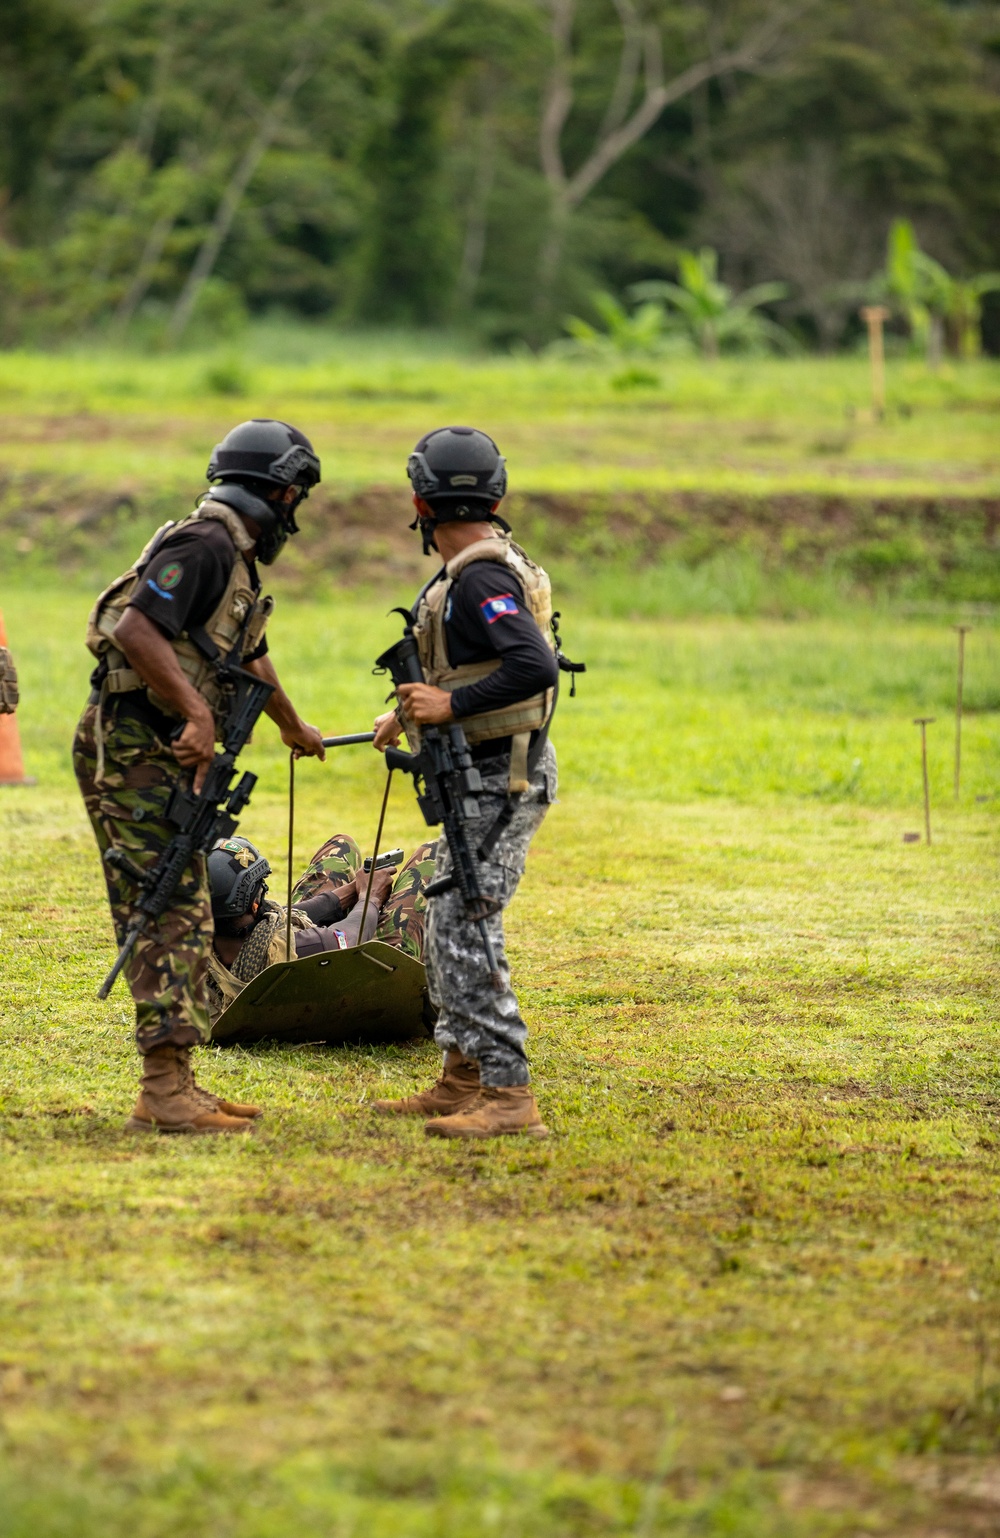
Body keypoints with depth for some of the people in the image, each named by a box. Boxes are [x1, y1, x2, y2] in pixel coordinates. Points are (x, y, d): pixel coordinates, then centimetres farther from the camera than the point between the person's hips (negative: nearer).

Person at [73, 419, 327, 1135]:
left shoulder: (235, 557, 19)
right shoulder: (203, 545, -14)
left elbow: (250, 656, 37)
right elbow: (136, 630, -27)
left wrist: (296, 728, 53)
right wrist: (199, 715, -28)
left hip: (166, 756, 10)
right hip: (132, 751, -10)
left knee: (187, 916, 11)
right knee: (168, 917, -12)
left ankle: (176, 1085, 14)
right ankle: (163, 1094, -14)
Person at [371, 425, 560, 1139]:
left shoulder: (480, 579, -19)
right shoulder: (492, 564, 13)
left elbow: (535, 666, -31)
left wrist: (451, 704, -28)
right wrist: (413, 711, 35)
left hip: (503, 778, -11)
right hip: (488, 777, 11)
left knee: (466, 929, -14)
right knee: (450, 924, 16)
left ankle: (509, 1095, -18)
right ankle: (462, 1080, 23)